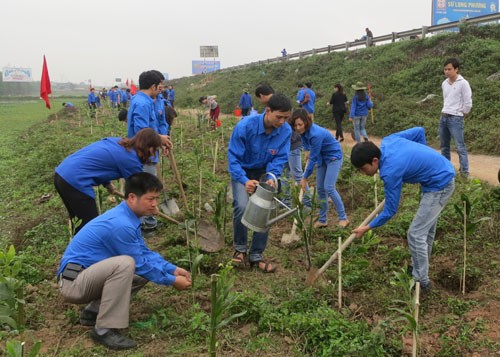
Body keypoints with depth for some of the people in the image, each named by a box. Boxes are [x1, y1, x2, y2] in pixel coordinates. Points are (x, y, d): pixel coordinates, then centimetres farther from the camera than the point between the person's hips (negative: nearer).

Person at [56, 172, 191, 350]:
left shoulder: (126, 217, 5)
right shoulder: (120, 224, -25)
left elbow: (145, 253, 12)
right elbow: (139, 264, -17)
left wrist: (173, 269, 1)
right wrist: (172, 281, -7)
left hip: (87, 277, 10)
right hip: (73, 282, -10)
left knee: (148, 269, 9)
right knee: (125, 264, -32)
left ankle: (93, 312, 13)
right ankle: (104, 330, -20)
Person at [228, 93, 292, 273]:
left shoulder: (286, 131, -21)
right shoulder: (245, 126, -30)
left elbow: (280, 158, -12)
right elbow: (233, 157, -25)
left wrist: (272, 177, -31)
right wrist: (245, 180, -39)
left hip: (264, 172, 3)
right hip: (241, 171, -3)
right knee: (242, 205, -24)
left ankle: (256, 255, 15)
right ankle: (240, 248, 1)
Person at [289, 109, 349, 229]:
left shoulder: (315, 134, -34)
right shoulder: (304, 130, -10)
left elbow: (313, 158, -27)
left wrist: (305, 178, -20)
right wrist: (308, 150, 1)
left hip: (334, 157, -8)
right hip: (322, 157, 8)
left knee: (329, 188, -17)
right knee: (320, 188, 5)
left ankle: (343, 218, -4)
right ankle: (322, 220, 13)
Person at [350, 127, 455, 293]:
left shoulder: (390, 172, -28)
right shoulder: (388, 141, -7)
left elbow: (390, 211, -17)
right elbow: (419, 131, 7)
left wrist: (367, 228, -6)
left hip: (440, 185, -10)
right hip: (444, 172, 10)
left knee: (416, 234, -5)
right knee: (427, 228, 21)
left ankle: (421, 282, 9)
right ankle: (419, 267, 37)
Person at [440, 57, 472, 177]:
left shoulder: (463, 83, -9)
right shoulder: (444, 83, 10)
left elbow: (468, 103, -8)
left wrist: (460, 116, -2)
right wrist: (444, 113, 14)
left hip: (455, 119, -7)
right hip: (443, 117, 7)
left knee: (460, 147, -7)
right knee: (444, 146, 12)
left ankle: (464, 171, -3)